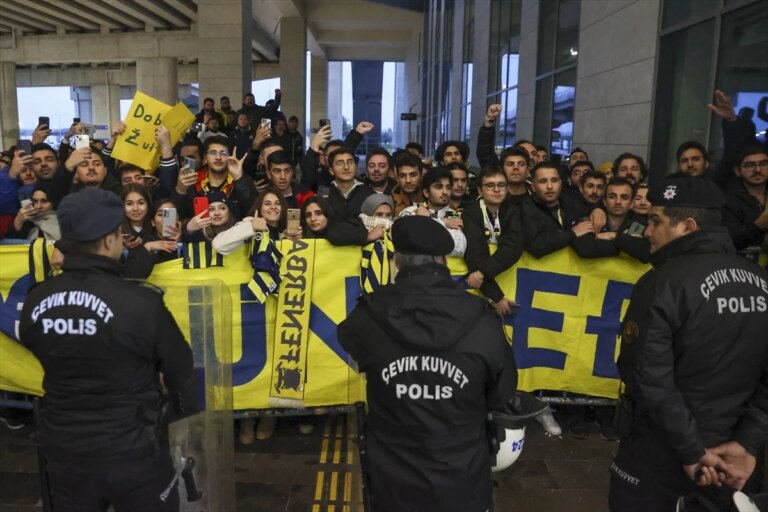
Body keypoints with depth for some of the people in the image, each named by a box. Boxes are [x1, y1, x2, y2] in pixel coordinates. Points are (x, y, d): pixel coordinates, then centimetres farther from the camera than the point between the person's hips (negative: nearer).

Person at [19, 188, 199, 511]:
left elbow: (49, 359, 8)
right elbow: (179, 371, -11)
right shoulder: (141, 303, -24)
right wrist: (185, 406, 10)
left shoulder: (35, 302, -9)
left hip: (62, 448, 5)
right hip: (131, 450, -4)